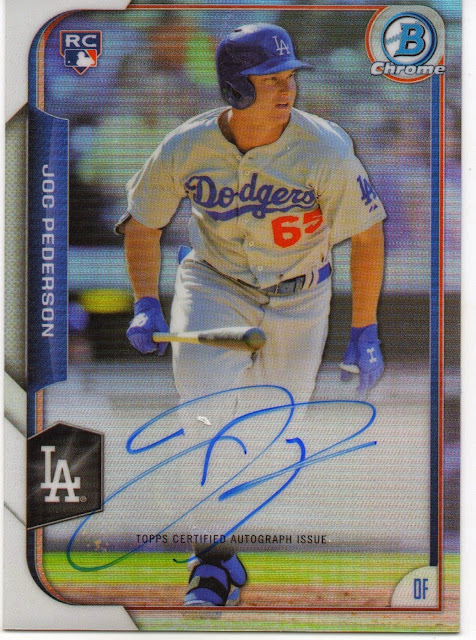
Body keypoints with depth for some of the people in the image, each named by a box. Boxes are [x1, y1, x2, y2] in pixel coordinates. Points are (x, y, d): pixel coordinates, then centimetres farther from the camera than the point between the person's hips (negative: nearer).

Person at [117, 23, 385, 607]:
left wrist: (363, 333, -11)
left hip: (298, 296, 0)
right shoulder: (186, 149, -18)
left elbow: (368, 235, -12)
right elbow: (142, 221, 0)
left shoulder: (325, 150, -24)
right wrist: (146, 305, -11)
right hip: (214, 286, 0)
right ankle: (217, 561, -3)